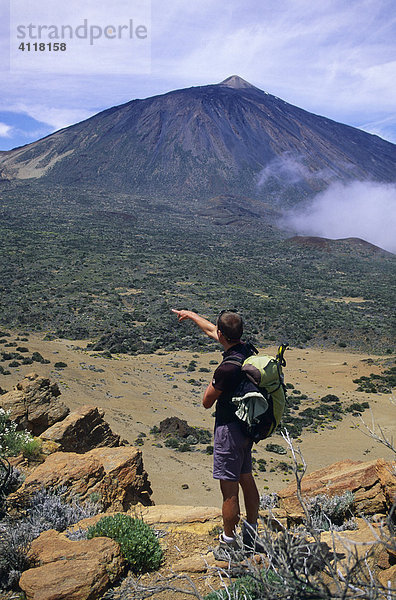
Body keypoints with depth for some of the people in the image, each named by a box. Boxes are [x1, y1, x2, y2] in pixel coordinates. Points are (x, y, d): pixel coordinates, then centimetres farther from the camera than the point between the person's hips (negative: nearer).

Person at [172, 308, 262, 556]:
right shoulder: (245, 349, -2)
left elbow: (207, 402, -13)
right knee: (247, 480, 20)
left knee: (230, 490, 4)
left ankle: (229, 543, 19)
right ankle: (252, 536, 34)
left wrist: (212, 384, 5)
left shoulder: (227, 368, -28)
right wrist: (191, 315, 28)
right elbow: (209, 329, 15)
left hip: (230, 430, -9)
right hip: (248, 426, 9)